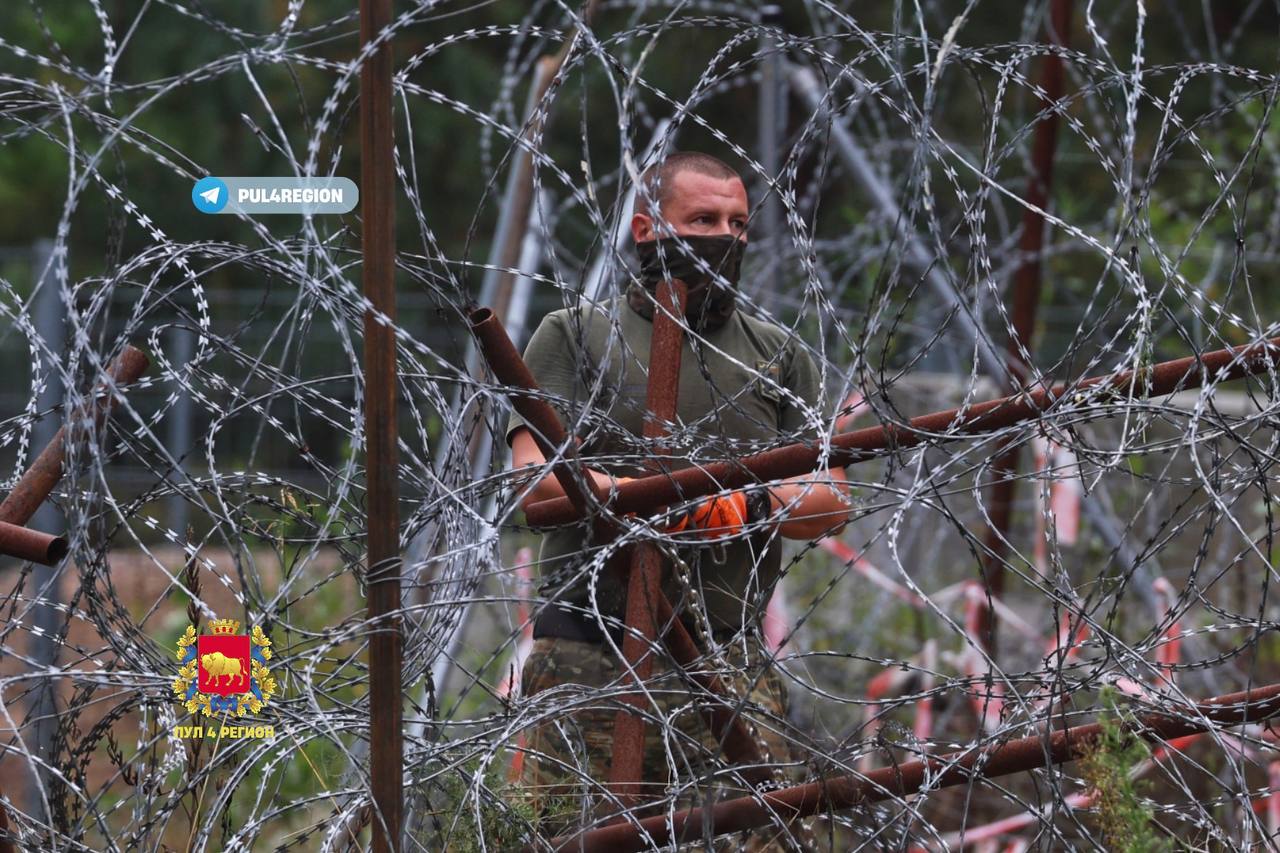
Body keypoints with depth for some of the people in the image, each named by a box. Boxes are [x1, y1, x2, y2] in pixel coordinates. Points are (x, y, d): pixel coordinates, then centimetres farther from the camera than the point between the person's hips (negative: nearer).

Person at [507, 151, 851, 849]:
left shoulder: (779, 355, 19)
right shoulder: (573, 337, 10)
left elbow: (832, 500, 9)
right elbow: (538, 478, -5)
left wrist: (750, 506, -13)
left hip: (728, 659, 2)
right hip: (587, 659, -2)